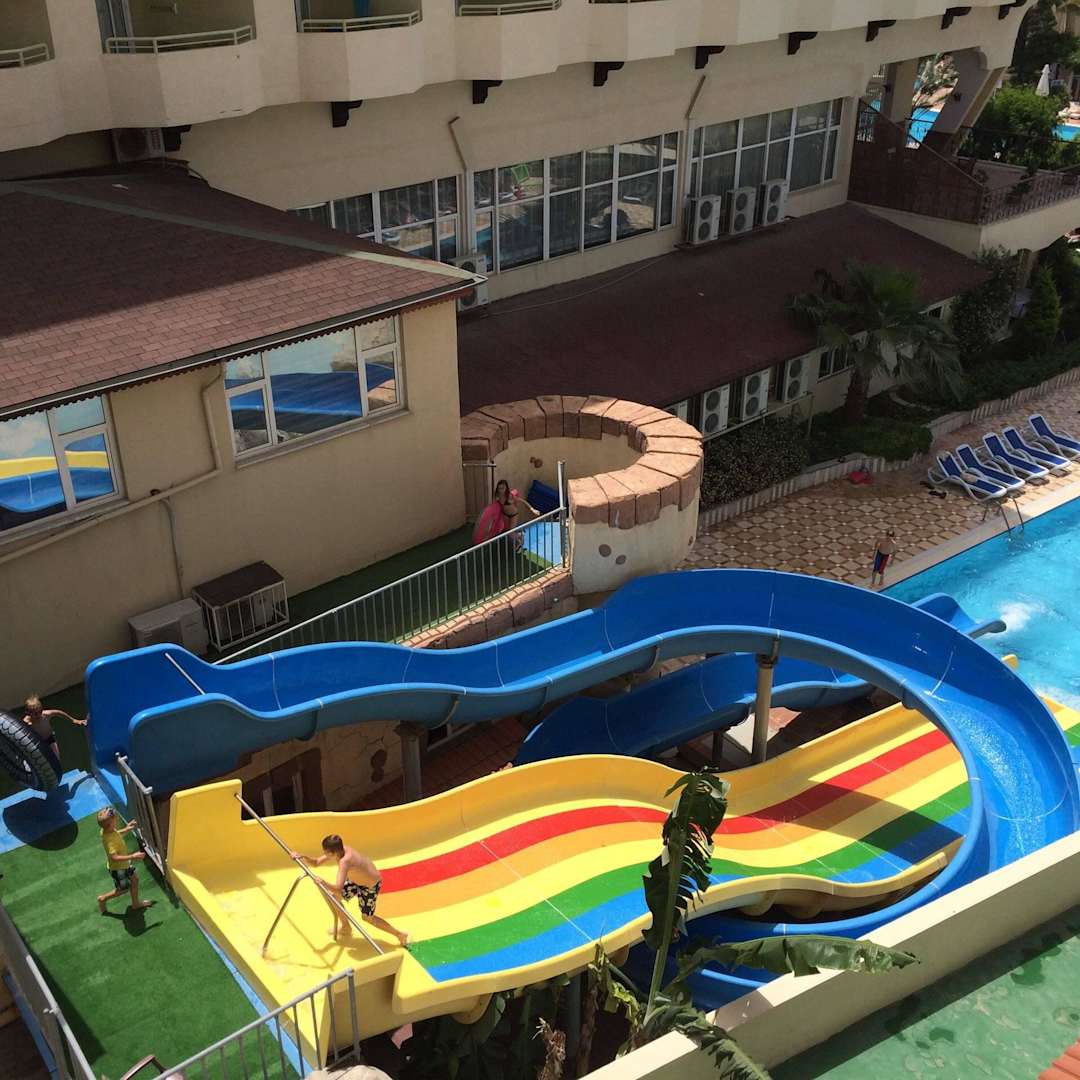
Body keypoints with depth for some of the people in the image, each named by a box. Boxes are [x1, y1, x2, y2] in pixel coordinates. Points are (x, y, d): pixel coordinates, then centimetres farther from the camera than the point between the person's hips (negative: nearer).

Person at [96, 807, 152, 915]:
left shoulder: (107, 829, -13)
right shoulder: (109, 840, -40)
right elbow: (114, 857, -45)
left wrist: (126, 829, 1)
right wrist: (132, 857, -45)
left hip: (123, 863, 9)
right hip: (117, 868, -9)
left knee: (134, 878, 22)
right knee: (123, 889, 13)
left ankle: (136, 903, 39)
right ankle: (103, 899, 34)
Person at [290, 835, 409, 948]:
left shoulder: (344, 861, -42)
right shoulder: (338, 850, -19)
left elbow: (339, 889, -51)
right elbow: (316, 863, -8)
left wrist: (323, 883, -42)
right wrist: (303, 857, -24)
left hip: (371, 886, -8)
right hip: (356, 880, 8)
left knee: (367, 917, 7)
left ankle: (400, 934, 22)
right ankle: (345, 926, 34)